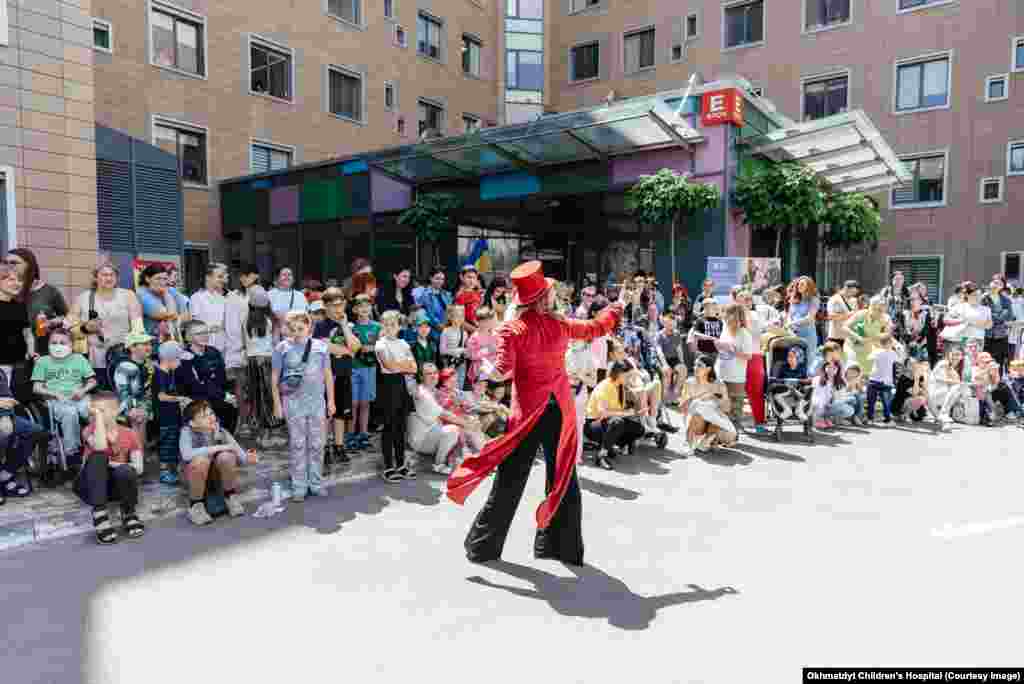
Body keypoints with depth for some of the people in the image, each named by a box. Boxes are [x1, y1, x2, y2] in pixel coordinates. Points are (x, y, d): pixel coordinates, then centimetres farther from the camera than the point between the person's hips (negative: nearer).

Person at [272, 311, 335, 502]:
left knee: (317, 444, 7)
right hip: (293, 401, -2)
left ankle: (316, 483, 20)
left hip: (317, 400, 2)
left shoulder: (320, 346, 3)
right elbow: (274, 378, 2)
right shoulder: (282, 348, -2)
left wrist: (331, 400, 8)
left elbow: (327, 374, 9)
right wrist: (277, 403, -2)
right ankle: (299, 487, 13)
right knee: (297, 445, 3)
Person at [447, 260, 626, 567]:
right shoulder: (560, 325, -2)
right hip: (560, 409, 2)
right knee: (563, 477, 12)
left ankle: (483, 545, 17)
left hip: (528, 410, -1)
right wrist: (618, 306, 32)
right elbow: (597, 327, 14)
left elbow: (502, 371, -18)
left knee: (511, 479, 7)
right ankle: (562, 545, 21)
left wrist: (486, 369, 5)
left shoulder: (511, 330, -11)